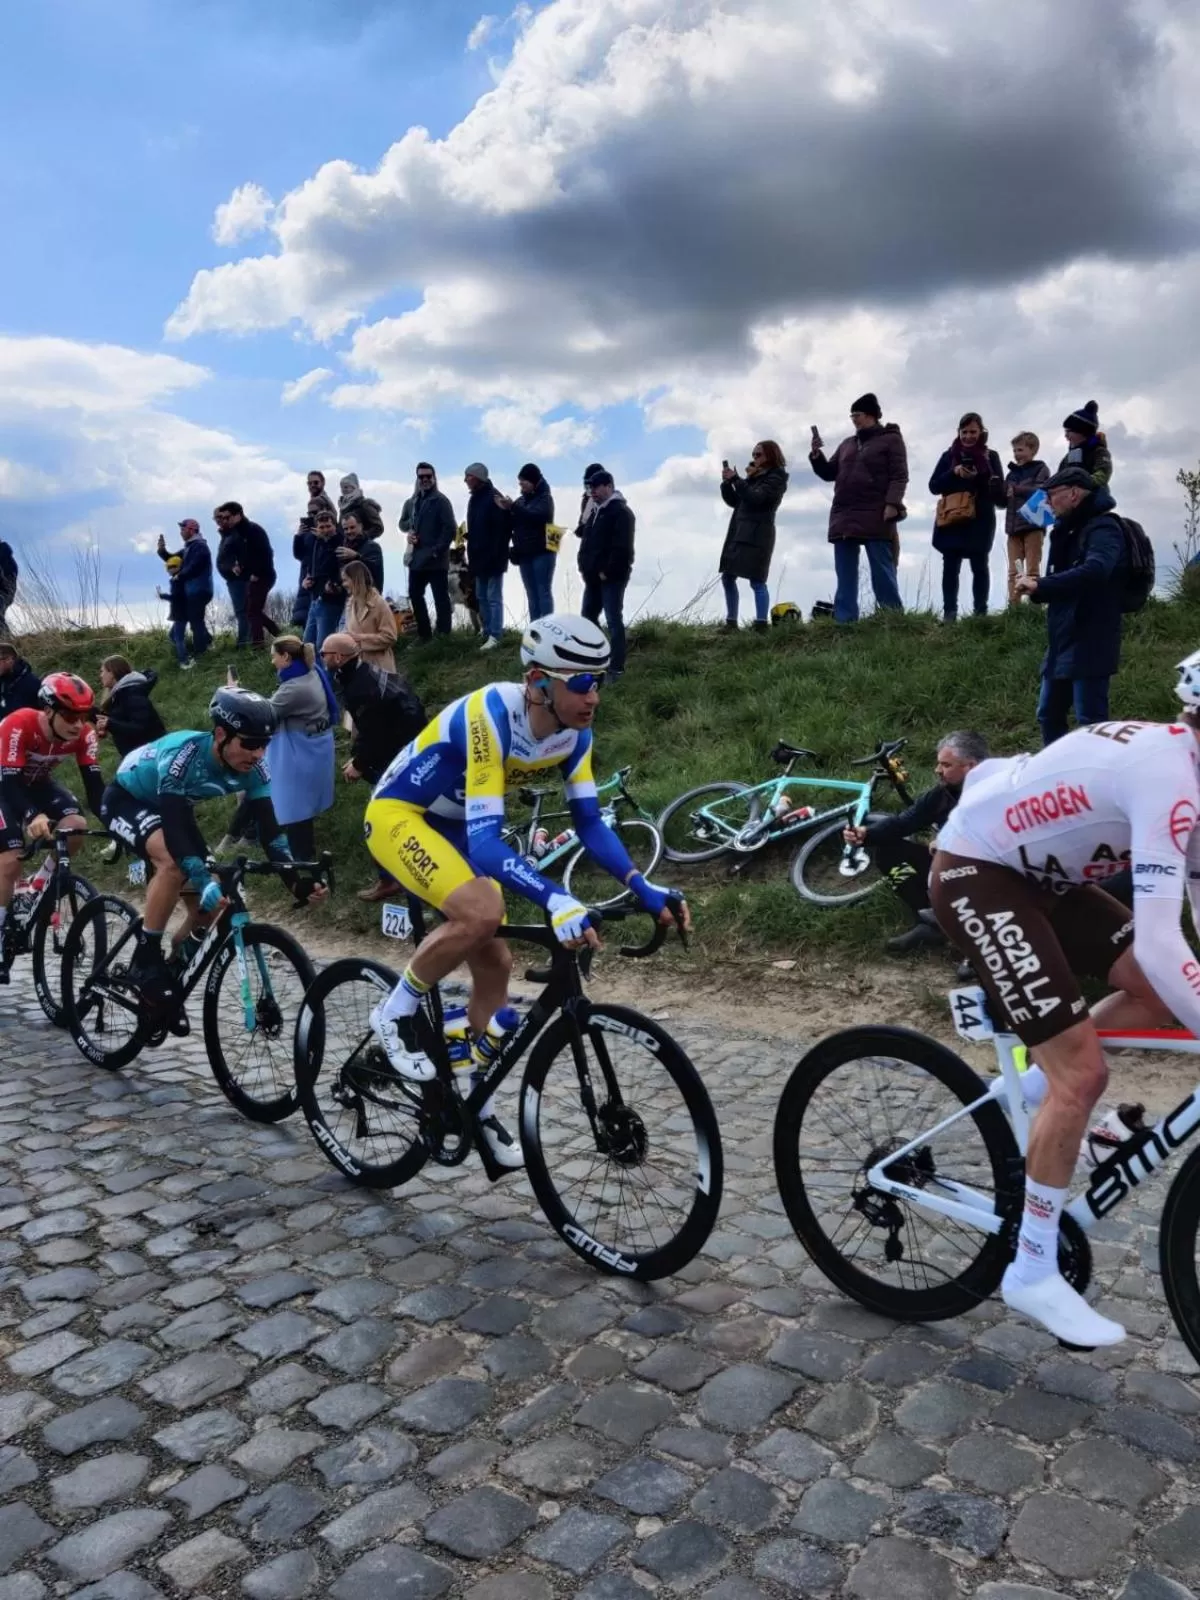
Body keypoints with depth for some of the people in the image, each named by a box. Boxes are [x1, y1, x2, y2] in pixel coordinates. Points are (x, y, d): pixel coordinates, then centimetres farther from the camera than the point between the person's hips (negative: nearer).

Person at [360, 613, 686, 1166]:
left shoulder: (574, 732, -12)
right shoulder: (491, 718, -35)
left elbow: (589, 821, -7)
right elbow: (486, 842, -41)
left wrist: (641, 886, -22)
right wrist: (556, 901, -53)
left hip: (451, 827, 8)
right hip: (397, 814, -7)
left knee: (494, 964, 5)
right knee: (482, 911, -32)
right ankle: (396, 1012, -8)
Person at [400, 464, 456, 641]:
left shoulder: (441, 501, -6)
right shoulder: (411, 502, 13)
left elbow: (449, 529, -12)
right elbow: (403, 522, 24)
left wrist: (437, 551, -17)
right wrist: (408, 530, 0)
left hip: (436, 559, -7)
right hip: (416, 558, 7)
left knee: (441, 598, -2)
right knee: (415, 595, 13)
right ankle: (424, 634, 24)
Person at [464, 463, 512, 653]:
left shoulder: (493, 498, -14)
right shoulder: (474, 499, 13)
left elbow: (503, 528, -19)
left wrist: (496, 554, -19)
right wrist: (471, 554, 13)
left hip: (492, 558, -9)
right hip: (479, 557, 9)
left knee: (494, 597, -5)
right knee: (482, 597, 14)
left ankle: (494, 636, -3)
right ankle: (487, 633, 22)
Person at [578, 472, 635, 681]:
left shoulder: (621, 512, -12)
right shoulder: (598, 511, 18)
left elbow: (621, 548, -20)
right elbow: (587, 541, 23)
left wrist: (607, 571, -19)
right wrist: (584, 567, 11)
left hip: (611, 577, -10)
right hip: (594, 576, 10)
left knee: (613, 621, -7)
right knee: (587, 617, 13)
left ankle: (616, 668, -4)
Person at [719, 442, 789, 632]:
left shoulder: (776, 477, -3)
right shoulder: (754, 476, 20)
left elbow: (756, 498, -16)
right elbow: (734, 501, 19)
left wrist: (736, 479, -15)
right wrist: (726, 483, 3)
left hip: (757, 534, -8)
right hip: (738, 532, 8)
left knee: (756, 581, -14)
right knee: (727, 578, 7)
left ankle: (761, 626, -18)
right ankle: (731, 623, 13)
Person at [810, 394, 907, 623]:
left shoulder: (891, 439, 5)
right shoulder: (847, 444, 21)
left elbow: (899, 475, -5)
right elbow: (830, 473, 22)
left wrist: (892, 504, -19)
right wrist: (816, 455, 4)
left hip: (876, 518, -6)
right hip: (844, 518, 6)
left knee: (883, 576, -6)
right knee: (845, 579, 3)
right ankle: (844, 623, 3)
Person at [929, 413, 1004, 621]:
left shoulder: (990, 456, 4)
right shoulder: (949, 455, 8)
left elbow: (999, 489, -1)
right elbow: (934, 486, 3)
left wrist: (979, 477, -18)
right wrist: (954, 472, -13)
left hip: (980, 521, -1)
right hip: (951, 520, 1)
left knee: (979, 566, 2)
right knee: (950, 567, -2)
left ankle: (980, 612, 5)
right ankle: (949, 612, -1)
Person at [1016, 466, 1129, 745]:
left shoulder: (1103, 527, -12)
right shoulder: (1072, 531, 18)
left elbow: (1094, 571, -30)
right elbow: (1064, 577, 13)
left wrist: (1040, 585, -26)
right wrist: (1037, 588, -9)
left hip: (1089, 645, -10)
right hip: (1063, 643, 10)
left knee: (1090, 722, -7)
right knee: (1049, 716, 14)